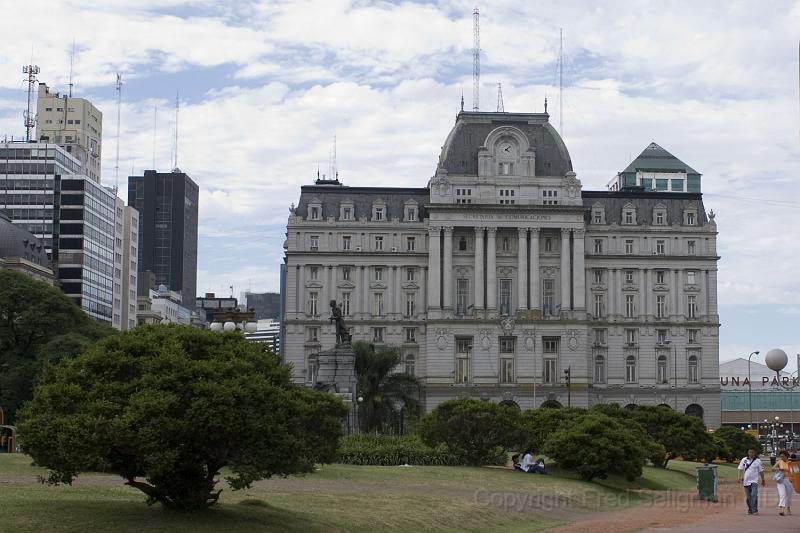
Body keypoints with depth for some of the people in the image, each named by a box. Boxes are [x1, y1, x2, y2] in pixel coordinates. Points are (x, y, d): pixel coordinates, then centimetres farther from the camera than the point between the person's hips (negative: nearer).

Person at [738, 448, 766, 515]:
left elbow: (761, 471, 10)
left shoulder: (758, 461, 3)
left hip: (754, 481, -2)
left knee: (754, 495, -16)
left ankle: (754, 510, -16)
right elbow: (740, 469, 3)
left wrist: (763, 480, 13)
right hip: (746, 481, 2)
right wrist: (738, 477, -9)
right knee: (748, 497, 8)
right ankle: (750, 510, 19)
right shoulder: (744, 460, 6)